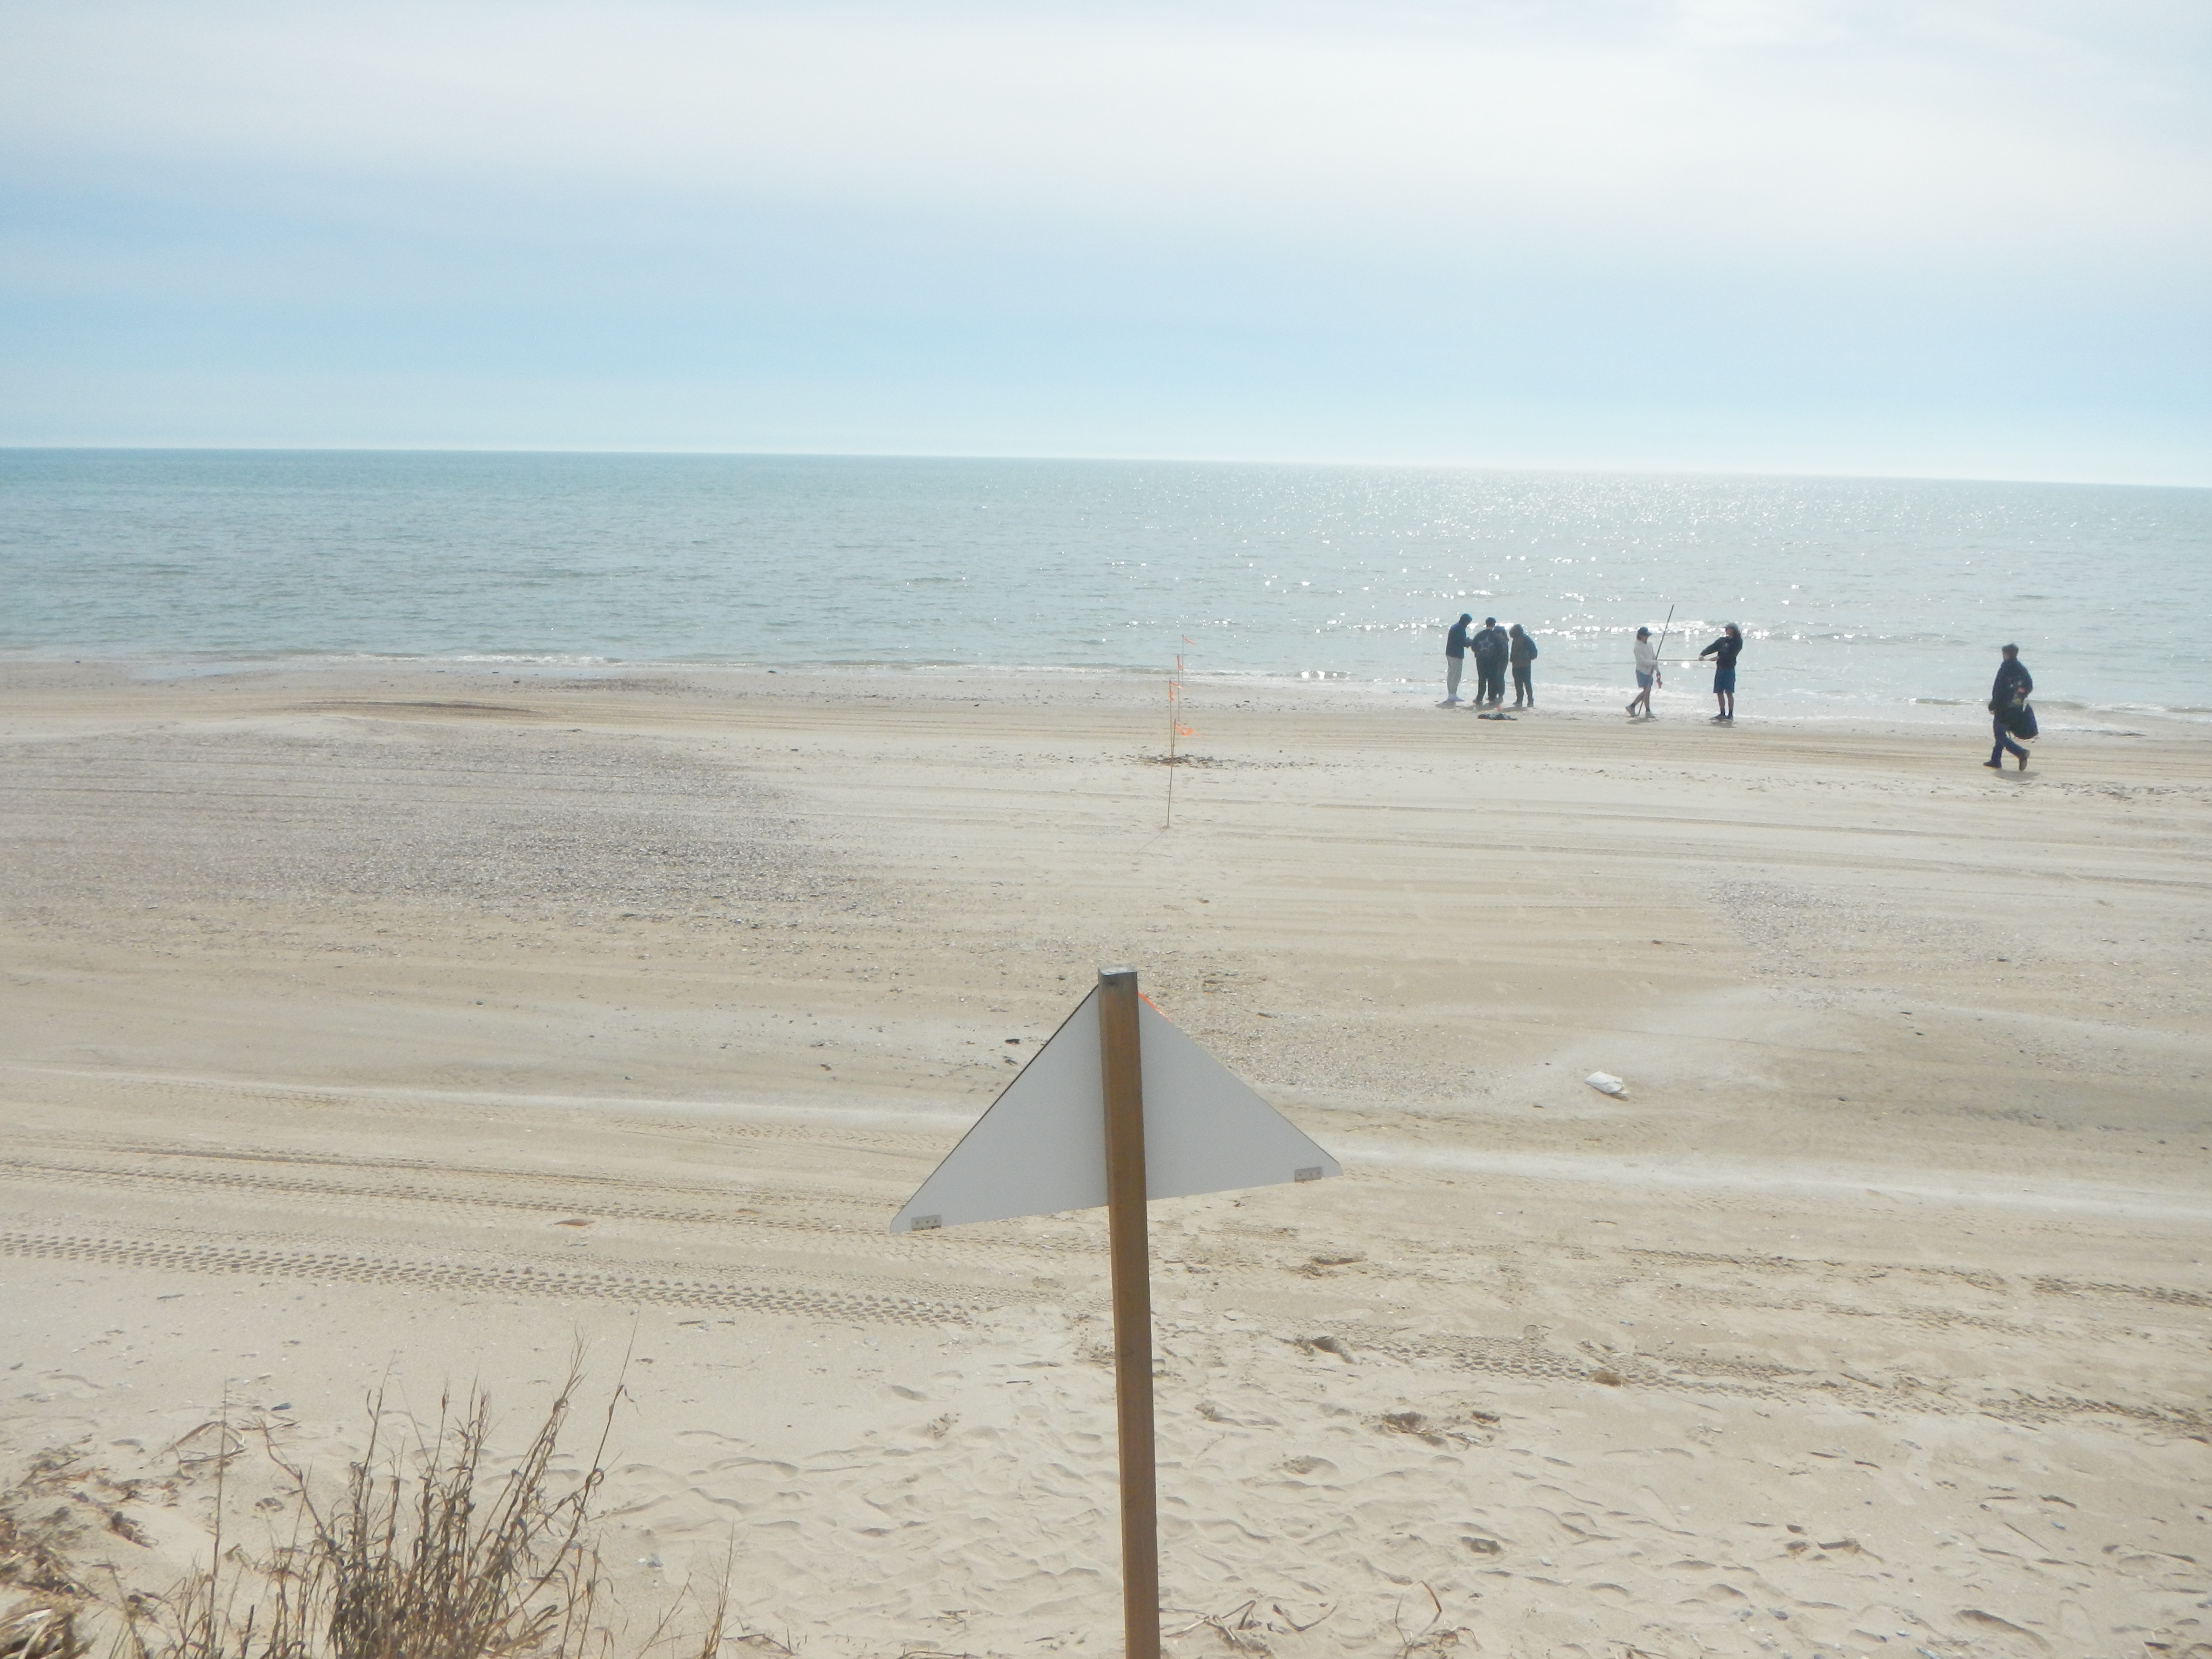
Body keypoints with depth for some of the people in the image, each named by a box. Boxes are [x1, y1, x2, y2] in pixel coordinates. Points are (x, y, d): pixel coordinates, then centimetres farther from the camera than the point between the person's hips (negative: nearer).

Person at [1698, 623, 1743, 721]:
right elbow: (1712, 648, 2)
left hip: (1729, 669, -6)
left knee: (1729, 693, -6)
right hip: (1720, 668, 6)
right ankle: (1723, 714, 16)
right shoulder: (1723, 640, 12)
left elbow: (1731, 655, -15)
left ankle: (1731, 714, -1)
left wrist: (1719, 657, -22)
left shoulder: (1737, 643, -4)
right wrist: (1703, 654, -14)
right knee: (1719, 692, 6)